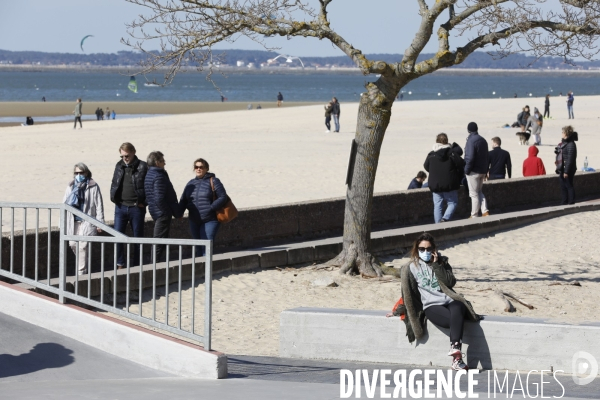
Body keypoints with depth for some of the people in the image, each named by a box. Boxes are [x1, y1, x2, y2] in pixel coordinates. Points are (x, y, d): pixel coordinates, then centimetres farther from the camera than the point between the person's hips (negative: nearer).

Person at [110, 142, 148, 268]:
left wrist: (143, 202, -10)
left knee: (138, 237, 7)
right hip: (120, 207, 4)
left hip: (136, 207, -4)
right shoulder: (119, 166, 8)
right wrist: (114, 198, 5)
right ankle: (120, 264, 7)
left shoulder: (142, 167, -7)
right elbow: (114, 184, 17)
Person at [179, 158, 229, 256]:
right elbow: (183, 200, 14)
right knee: (198, 248, 11)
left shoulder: (213, 181, -1)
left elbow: (223, 198, -6)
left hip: (209, 221, -6)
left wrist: (211, 208, -19)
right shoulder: (191, 183, 14)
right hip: (194, 221, 6)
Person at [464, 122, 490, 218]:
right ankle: (485, 211, 7)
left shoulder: (471, 141, -17)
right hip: (483, 170, 8)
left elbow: (470, 157, -23)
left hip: (474, 171, -8)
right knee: (479, 191, 19)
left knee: (474, 194, 0)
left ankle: (474, 216, 5)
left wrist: (466, 170, -13)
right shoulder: (483, 140, 9)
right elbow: (487, 156, 14)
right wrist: (486, 169, 18)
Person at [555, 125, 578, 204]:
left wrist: (566, 171, -21)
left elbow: (570, 159, -21)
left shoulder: (571, 145, -18)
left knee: (569, 186, -1)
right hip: (562, 169, 10)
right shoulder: (563, 143, 11)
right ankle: (565, 203, 24)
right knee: (563, 187, 15)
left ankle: (571, 203, 6)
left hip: (567, 169, -10)